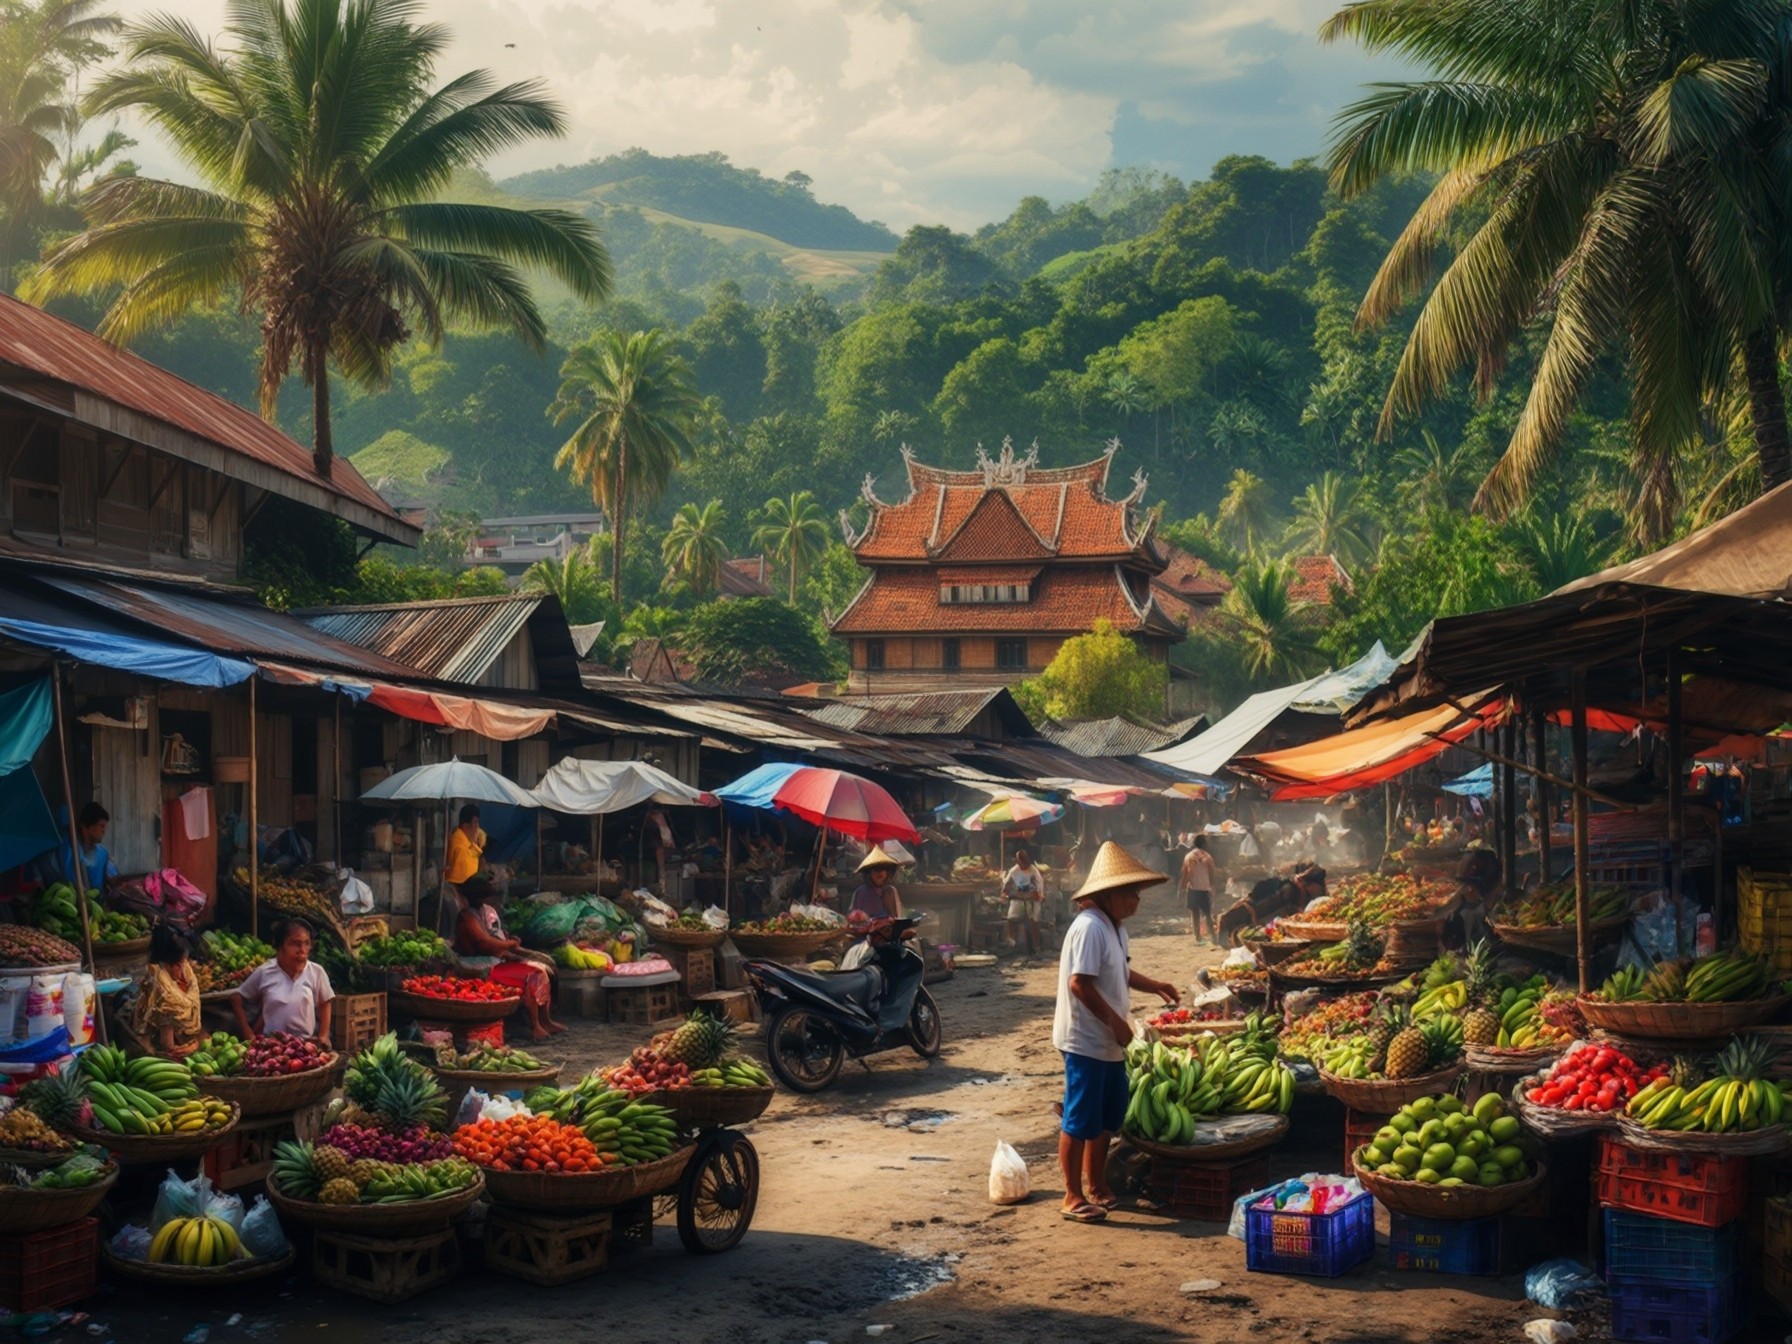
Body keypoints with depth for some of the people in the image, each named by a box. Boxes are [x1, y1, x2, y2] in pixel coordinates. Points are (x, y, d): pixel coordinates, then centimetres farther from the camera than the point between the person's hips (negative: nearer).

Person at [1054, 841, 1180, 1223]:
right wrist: (1116, 1021, -21)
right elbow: (1080, 983, -25)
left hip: (1108, 1043, 10)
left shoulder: (1114, 926, 12)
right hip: (1085, 1041, -10)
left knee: (1108, 1117, 18)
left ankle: (1096, 1187, 30)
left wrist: (1155, 986, 16)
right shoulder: (1090, 927, -20)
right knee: (1080, 1120, -2)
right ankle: (1073, 1197, 6)